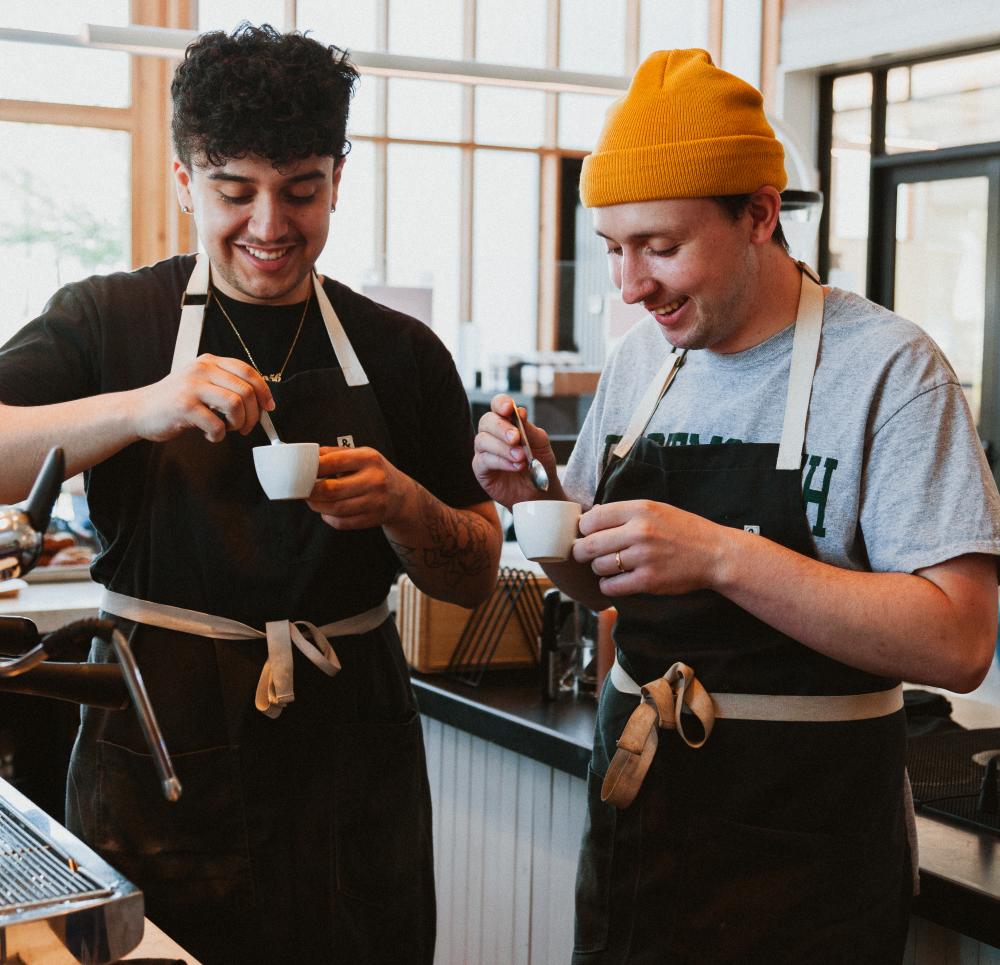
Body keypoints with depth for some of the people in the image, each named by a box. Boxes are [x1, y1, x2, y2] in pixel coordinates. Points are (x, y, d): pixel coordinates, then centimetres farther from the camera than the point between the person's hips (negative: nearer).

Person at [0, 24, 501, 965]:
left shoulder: (402, 355, 6)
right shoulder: (106, 321, 0)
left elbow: (476, 577, 8)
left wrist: (402, 506, -12)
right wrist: (139, 409, -27)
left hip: (352, 777, 2)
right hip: (158, 766, -2)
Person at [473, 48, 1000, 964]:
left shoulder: (886, 365, -16)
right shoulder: (641, 358, 4)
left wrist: (722, 556, -30)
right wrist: (537, 499, -7)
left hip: (804, 848, -5)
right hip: (635, 793, 6)